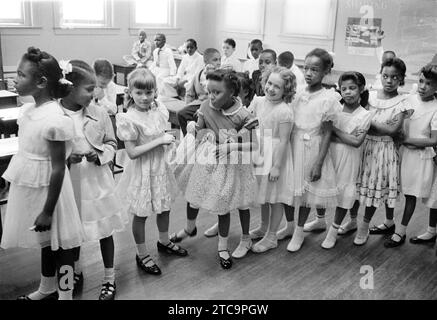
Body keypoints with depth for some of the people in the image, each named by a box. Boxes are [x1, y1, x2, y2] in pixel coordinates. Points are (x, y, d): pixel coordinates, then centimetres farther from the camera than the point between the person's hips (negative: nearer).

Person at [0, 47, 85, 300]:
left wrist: (47, 211, -19)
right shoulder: (28, 110, 1)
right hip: (29, 186, 8)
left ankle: (65, 293, 26)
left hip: (48, 189, -8)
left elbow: (58, 168, -21)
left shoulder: (54, 119, -23)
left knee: (59, 242, 8)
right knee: (45, 240, 23)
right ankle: (47, 289, 43)